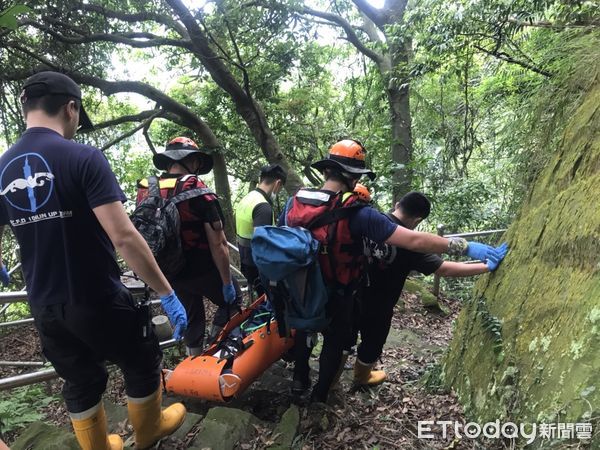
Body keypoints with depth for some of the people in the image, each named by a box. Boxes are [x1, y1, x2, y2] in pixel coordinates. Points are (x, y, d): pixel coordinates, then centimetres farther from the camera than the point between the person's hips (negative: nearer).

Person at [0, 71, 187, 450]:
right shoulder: (84, 158, -18)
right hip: (99, 301, -6)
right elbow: (124, 237, -26)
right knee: (143, 364, 20)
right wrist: (167, 293, -18)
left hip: (44, 308, 6)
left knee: (80, 382, 25)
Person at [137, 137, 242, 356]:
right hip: (202, 270, -6)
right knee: (232, 298, 20)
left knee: (191, 319, 24)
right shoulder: (198, 193, -20)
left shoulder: (146, 192, -2)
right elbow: (218, 243, -22)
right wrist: (227, 281, -10)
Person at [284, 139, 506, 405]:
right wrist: (466, 247, -25)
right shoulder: (356, 214, -31)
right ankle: (320, 395, 42)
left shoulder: (295, 202, -15)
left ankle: (300, 378, 51)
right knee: (335, 341, 24)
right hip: (335, 297, -4)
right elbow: (413, 240, -33)